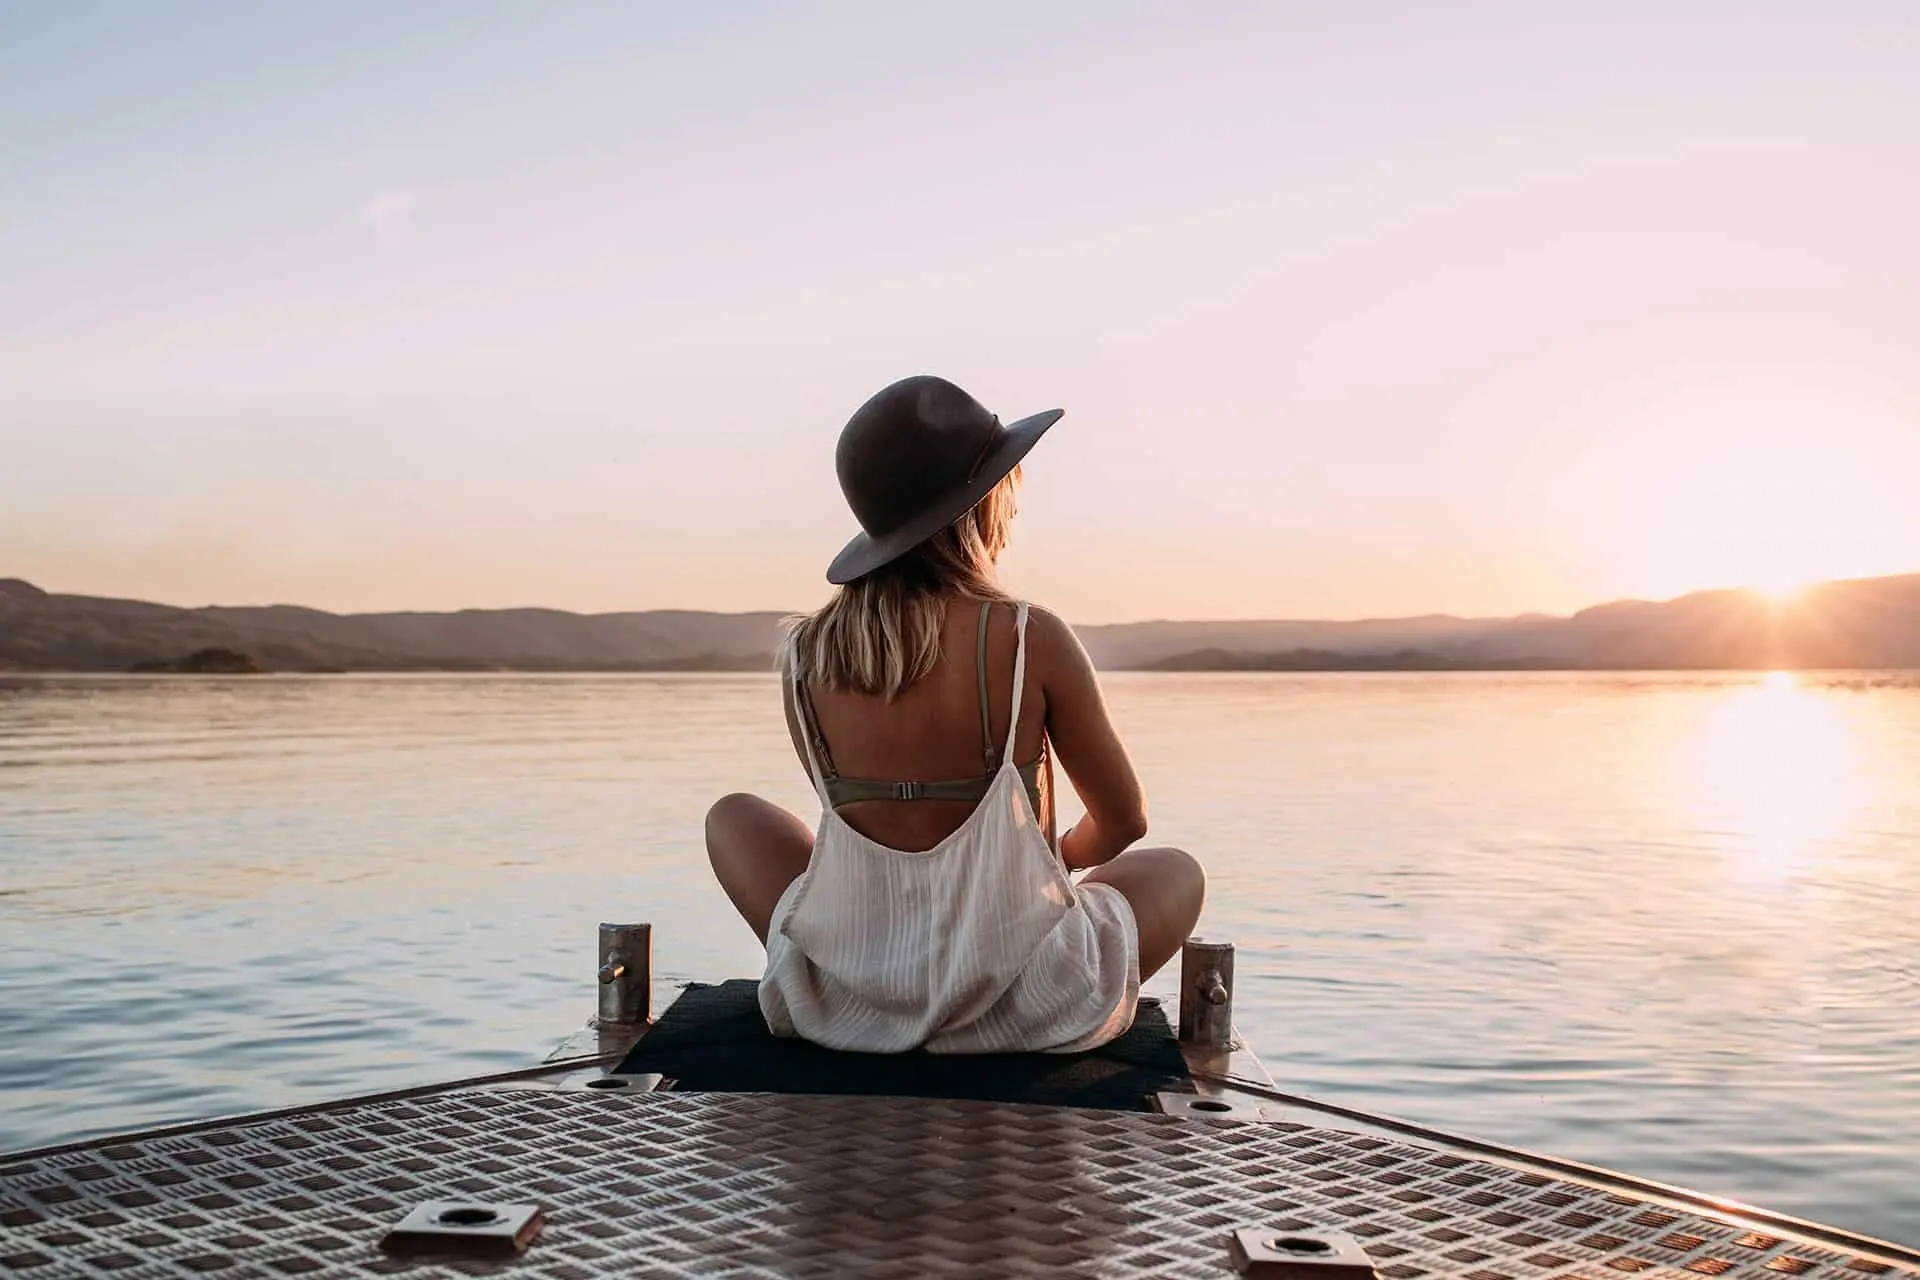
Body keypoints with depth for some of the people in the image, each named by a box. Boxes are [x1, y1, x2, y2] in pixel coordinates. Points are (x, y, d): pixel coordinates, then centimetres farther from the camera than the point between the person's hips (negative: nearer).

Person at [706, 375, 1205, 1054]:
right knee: (1176, 871, 27)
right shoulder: (1032, 640, -13)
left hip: (842, 1000, 2)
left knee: (733, 815, 29)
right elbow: (1124, 822, 1)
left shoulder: (804, 655, -4)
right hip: (1018, 1012, -1)